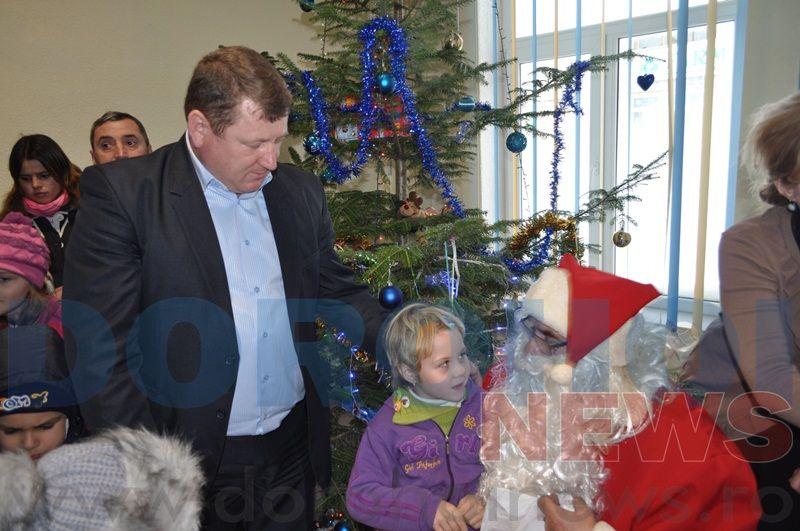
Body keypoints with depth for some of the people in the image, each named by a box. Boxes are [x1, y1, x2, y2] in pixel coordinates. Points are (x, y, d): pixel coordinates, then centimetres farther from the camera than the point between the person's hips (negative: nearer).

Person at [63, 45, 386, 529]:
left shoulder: (301, 190, 4)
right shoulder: (120, 192, -12)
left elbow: (339, 293, 11)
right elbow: (98, 350, -13)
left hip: (293, 451, 5)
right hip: (190, 461, -4)